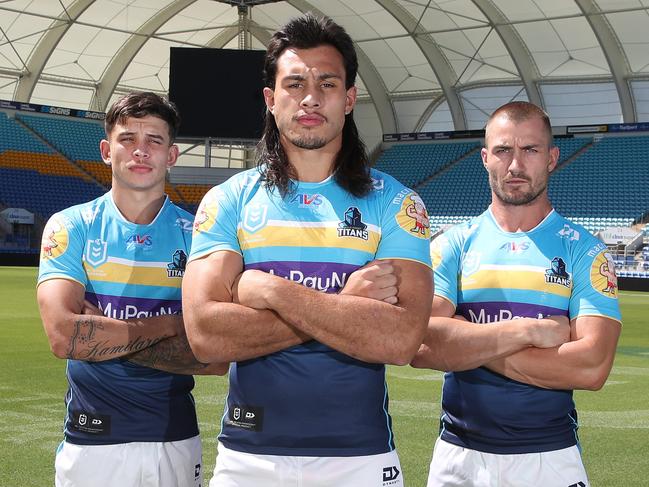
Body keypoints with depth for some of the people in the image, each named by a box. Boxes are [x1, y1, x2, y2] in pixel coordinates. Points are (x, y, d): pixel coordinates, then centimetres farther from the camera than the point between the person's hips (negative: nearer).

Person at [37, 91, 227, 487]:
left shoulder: (197, 235, 0)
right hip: (92, 440, -1)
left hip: (176, 439, 1)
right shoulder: (71, 227, -2)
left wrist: (102, 335, -14)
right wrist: (171, 324, -12)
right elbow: (64, 335, -17)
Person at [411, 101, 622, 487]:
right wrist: (530, 331, -16)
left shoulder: (584, 250, -2)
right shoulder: (453, 245, 2)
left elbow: (592, 367, -15)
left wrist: (466, 345, -13)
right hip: (458, 454, 1)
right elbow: (420, 346, -12)